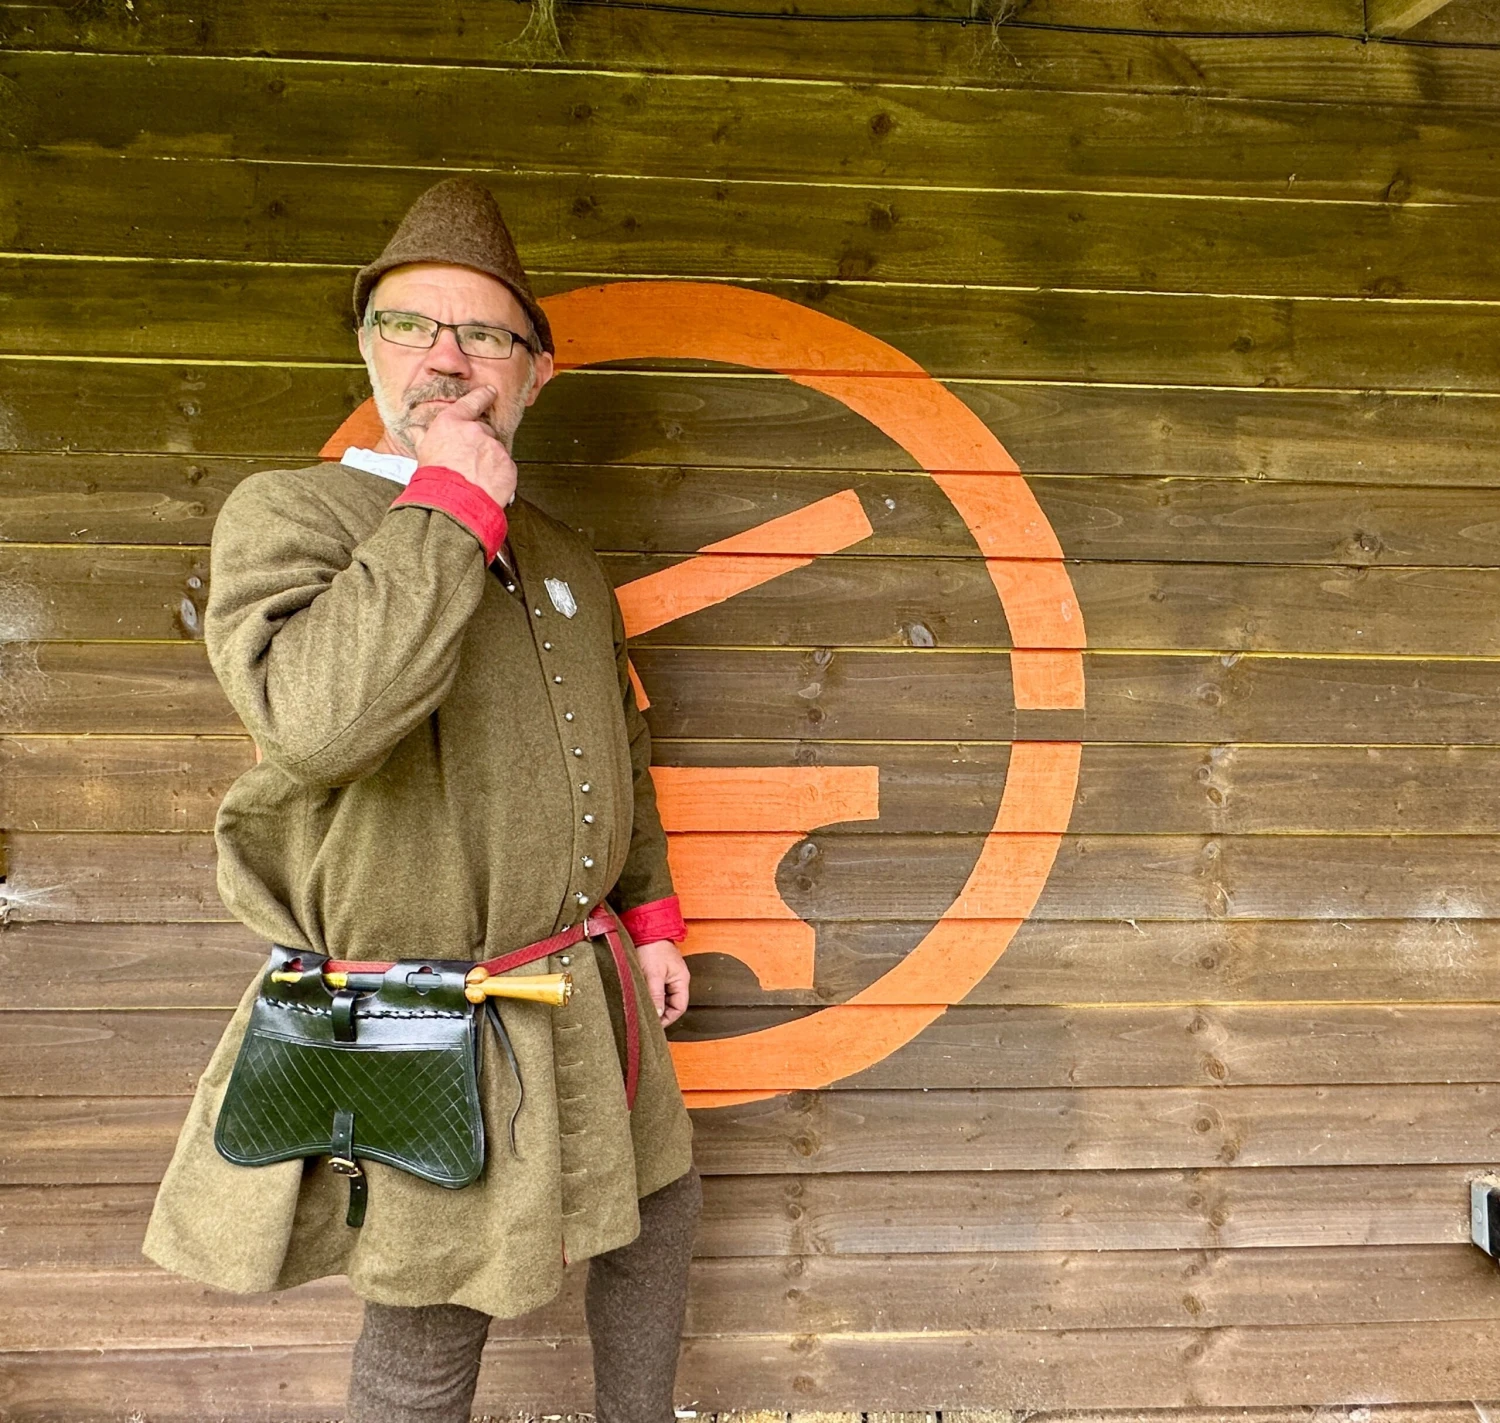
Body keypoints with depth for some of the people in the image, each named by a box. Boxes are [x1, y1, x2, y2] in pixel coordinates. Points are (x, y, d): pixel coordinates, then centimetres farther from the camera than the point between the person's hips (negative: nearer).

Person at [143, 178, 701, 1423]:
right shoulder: (289, 511, -12)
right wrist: (451, 502, -25)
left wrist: (652, 918, 15)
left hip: (582, 993, 7)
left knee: (658, 1201, 25)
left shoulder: (565, 560, 9)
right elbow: (315, 719, -33)